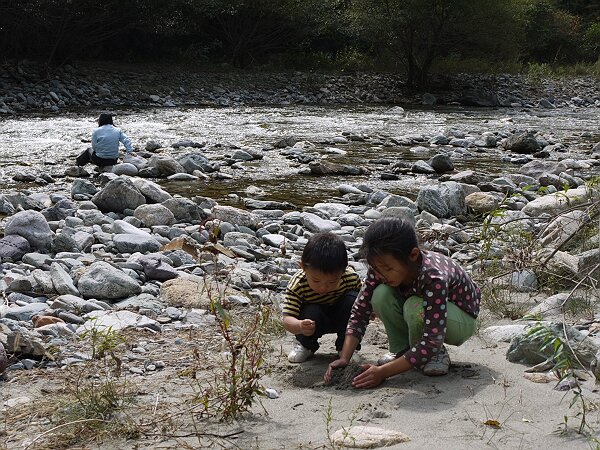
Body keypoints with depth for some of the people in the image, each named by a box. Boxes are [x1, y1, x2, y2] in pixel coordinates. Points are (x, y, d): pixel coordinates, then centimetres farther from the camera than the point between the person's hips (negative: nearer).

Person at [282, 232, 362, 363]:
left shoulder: (351, 277, -26)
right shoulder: (297, 285, -32)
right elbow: (287, 319, -38)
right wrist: (299, 326, -59)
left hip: (340, 318, 2)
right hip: (313, 322, -2)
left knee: (353, 299, -26)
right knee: (311, 312, -34)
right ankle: (306, 345, -1)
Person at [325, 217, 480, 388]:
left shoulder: (434, 277, -39)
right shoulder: (381, 267, -22)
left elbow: (432, 342, -40)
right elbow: (360, 311, -16)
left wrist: (383, 372, -42)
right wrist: (344, 358, -29)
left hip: (462, 319, -5)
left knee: (415, 307, -37)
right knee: (381, 294, -25)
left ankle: (437, 355, -9)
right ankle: (402, 349, -5)